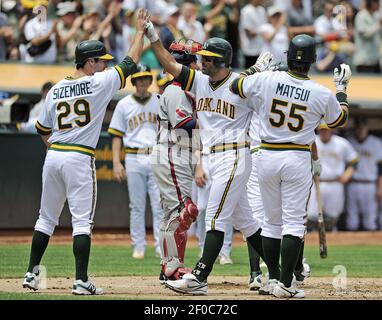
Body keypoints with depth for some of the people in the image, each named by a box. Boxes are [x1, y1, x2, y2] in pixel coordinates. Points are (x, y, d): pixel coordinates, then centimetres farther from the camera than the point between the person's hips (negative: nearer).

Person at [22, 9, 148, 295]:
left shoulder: (55, 90, 11)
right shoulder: (99, 83, -6)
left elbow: (43, 129, 16)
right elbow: (131, 63, 2)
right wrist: (141, 31, 13)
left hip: (53, 155, 6)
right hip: (80, 158, -6)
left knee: (46, 218, 15)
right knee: (82, 220, -4)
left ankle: (32, 274, 16)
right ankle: (81, 281, -9)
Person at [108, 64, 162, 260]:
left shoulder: (160, 103, 8)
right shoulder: (124, 105, 6)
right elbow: (117, 135, 6)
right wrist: (116, 162, -3)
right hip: (134, 159, 0)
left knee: (160, 205, -5)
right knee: (137, 206, 3)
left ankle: (161, 247, -4)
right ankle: (139, 247, 8)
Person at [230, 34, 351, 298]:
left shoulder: (265, 80, -7)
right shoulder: (322, 94, -9)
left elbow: (235, 86, 12)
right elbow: (341, 119, 12)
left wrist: (256, 67, 27)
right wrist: (342, 88, 24)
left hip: (267, 156, 3)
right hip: (297, 158, -3)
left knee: (272, 220, 15)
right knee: (294, 222, 0)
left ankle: (274, 278, 19)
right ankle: (285, 284, -7)